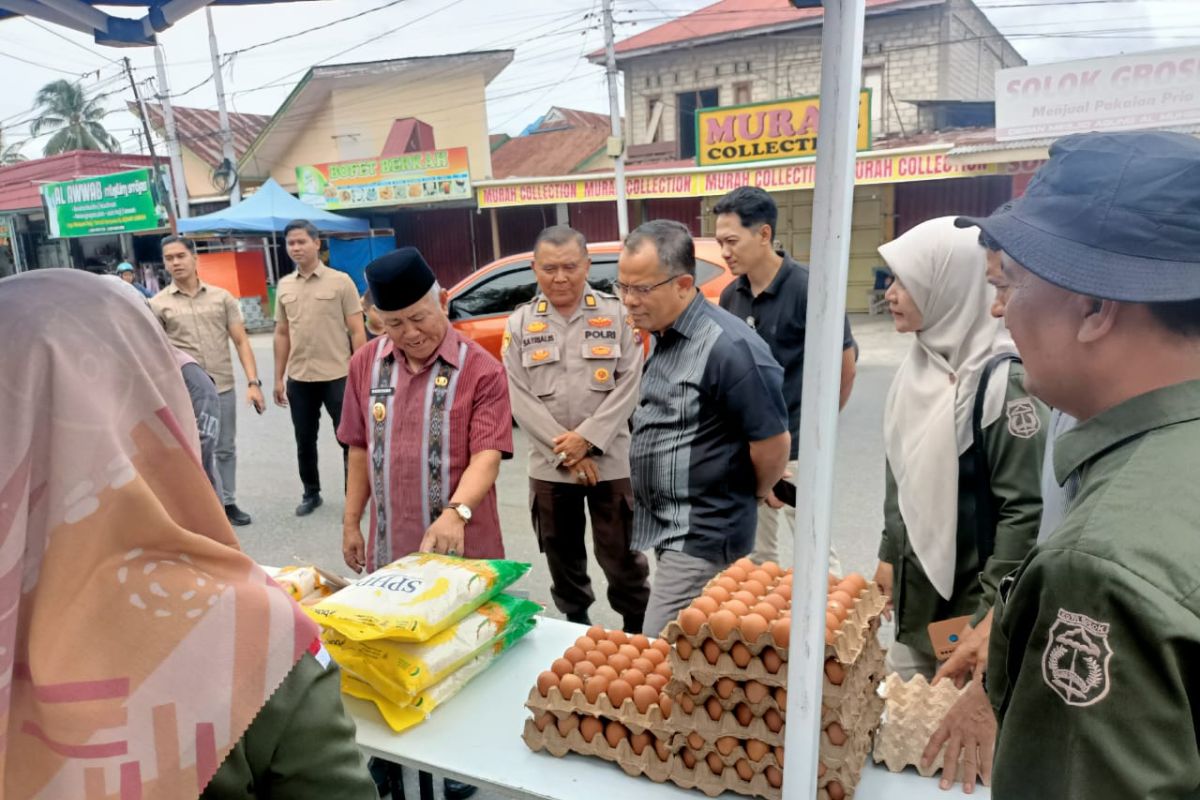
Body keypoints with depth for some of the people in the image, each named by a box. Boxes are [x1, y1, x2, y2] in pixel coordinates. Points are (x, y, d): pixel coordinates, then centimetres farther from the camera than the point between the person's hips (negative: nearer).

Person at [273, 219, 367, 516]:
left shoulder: (340, 281, -4)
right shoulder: (284, 286, 8)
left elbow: (357, 332, -5)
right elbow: (281, 334, 13)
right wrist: (279, 378, 10)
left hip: (338, 376, -4)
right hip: (299, 379, 4)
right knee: (305, 442, 14)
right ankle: (311, 493, 31)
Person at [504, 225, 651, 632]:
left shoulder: (616, 315, 0)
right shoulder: (519, 324, 3)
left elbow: (629, 385, -6)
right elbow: (520, 398, -3)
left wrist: (587, 438, -15)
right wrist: (567, 453, -11)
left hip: (611, 460, -2)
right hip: (549, 465, 2)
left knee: (621, 556, 5)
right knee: (563, 557, 15)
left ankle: (638, 632, 24)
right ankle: (576, 627, 34)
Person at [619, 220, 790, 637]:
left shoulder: (727, 347, -24)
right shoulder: (665, 337, 6)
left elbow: (773, 442, -18)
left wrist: (753, 494, -3)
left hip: (702, 536, -9)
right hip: (671, 528, 9)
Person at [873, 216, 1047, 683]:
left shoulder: (1001, 379, -19)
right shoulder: (920, 362, 3)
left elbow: (1025, 506, -19)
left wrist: (992, 612, -16)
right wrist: (889, 555, 14)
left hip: (969, 599, -7)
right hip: (915, 591, 7)